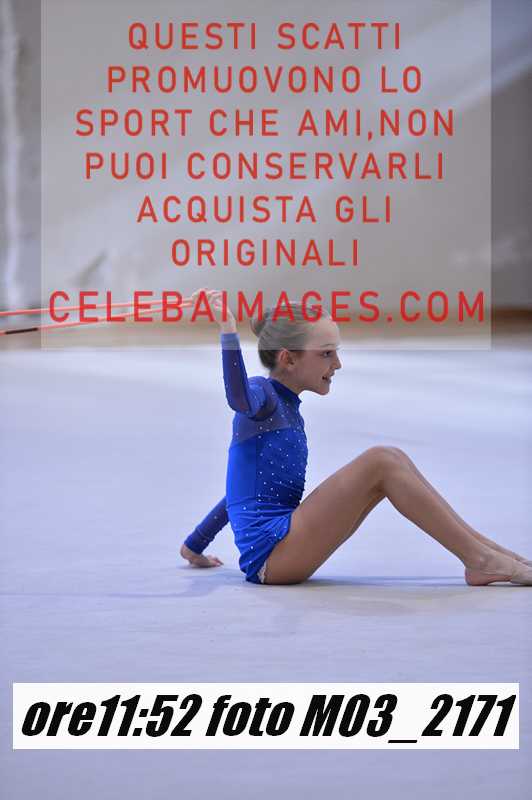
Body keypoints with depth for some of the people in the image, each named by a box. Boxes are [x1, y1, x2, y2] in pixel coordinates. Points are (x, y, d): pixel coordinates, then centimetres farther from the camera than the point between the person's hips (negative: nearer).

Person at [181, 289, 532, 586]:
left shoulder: (288, 410, 21)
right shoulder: (262, 393, -6)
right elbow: (240, 399, -33)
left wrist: (195, 546, 37)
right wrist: (227, 327, -42)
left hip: (285, 554, 9)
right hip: (267, 554, -9)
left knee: (393, 458, 4)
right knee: (378, 462, -17)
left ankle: (484, 549, 1)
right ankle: (480, 559, -14)